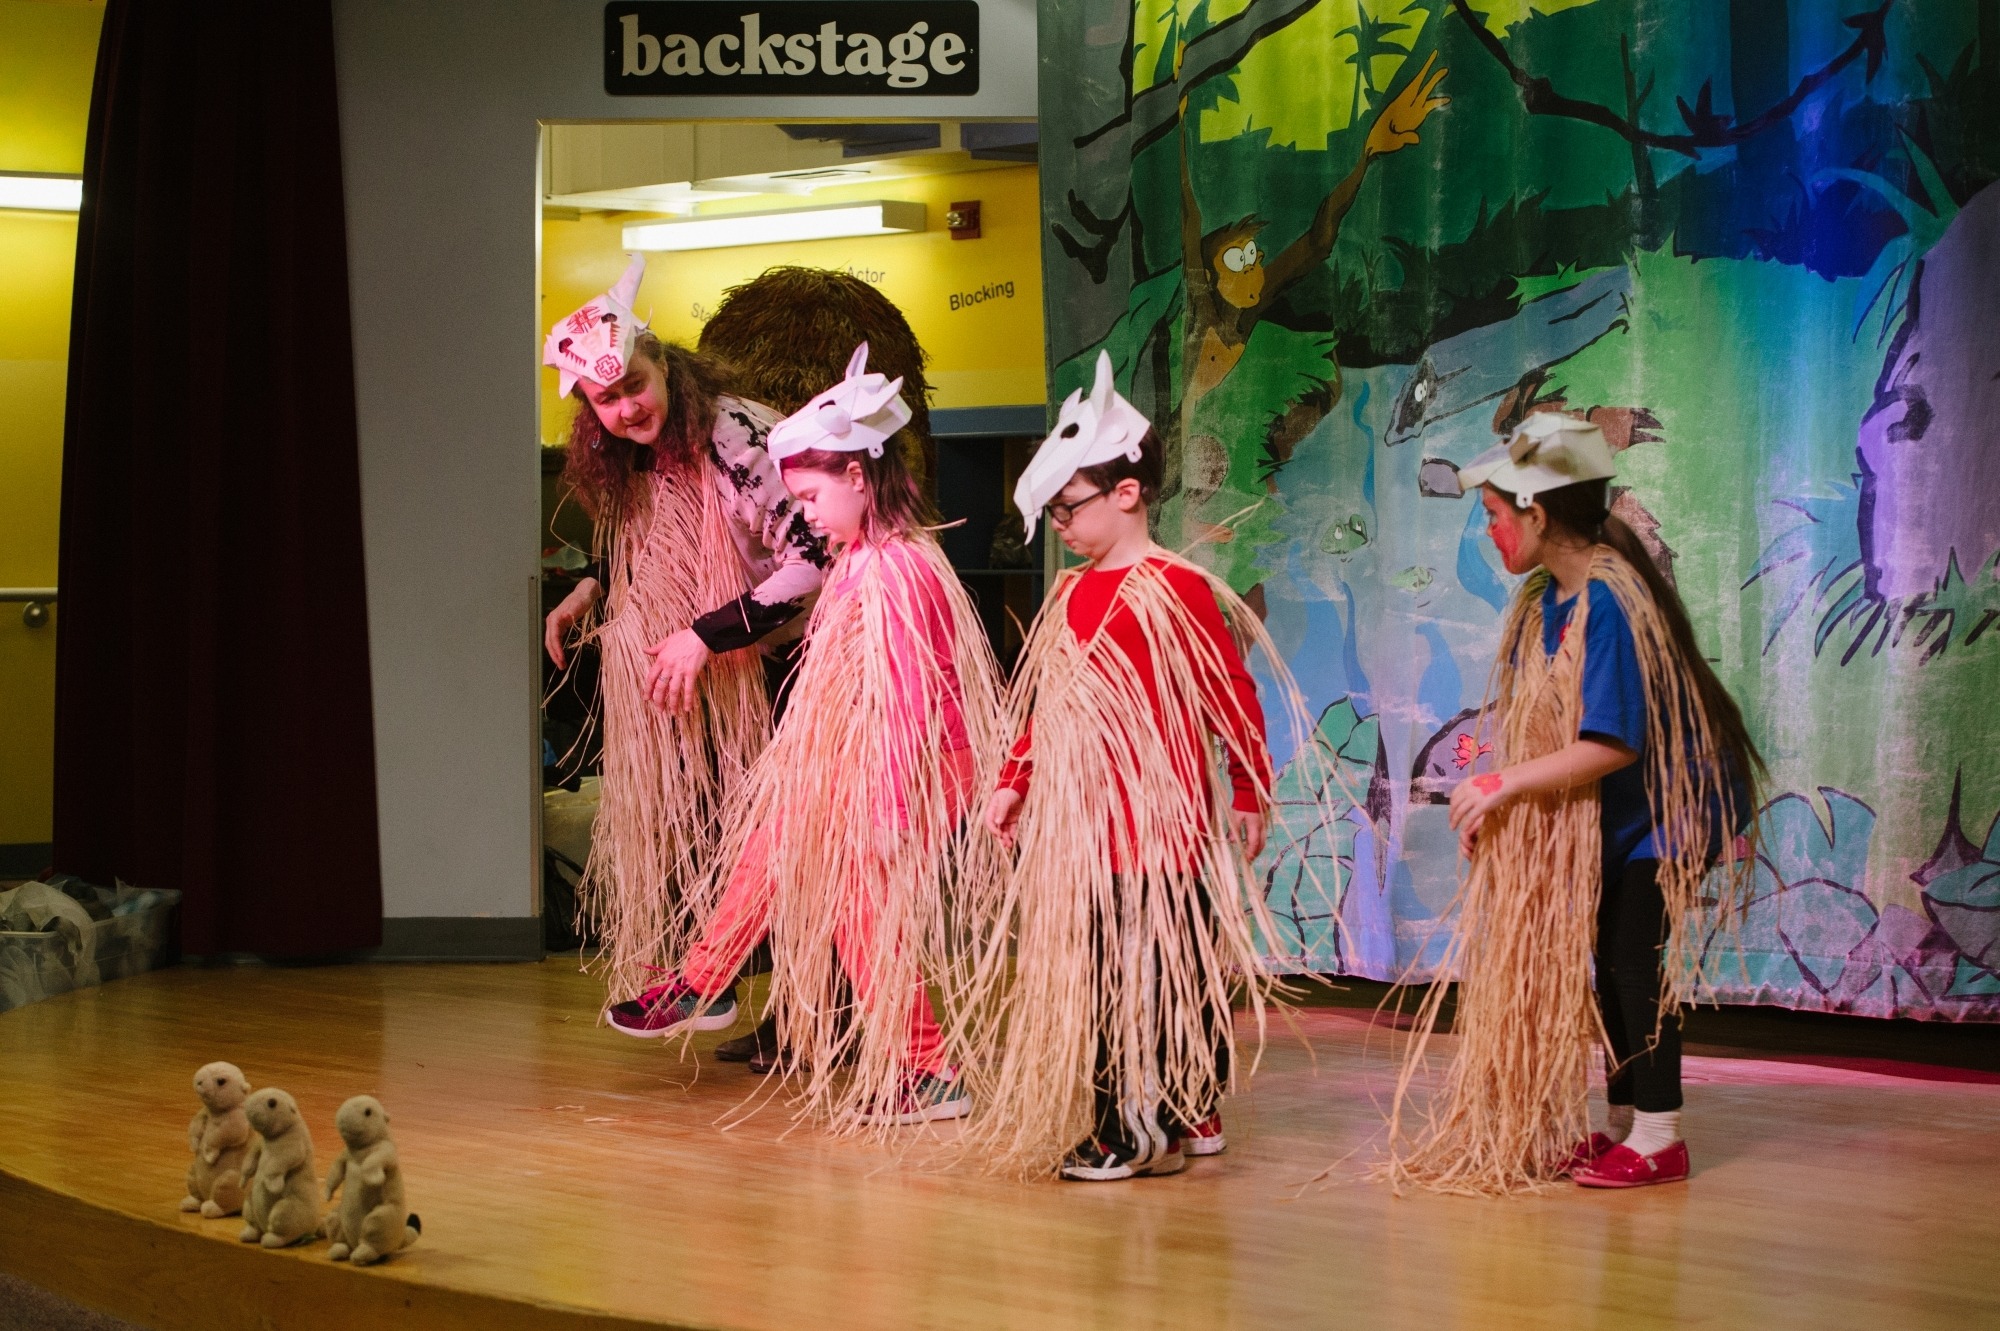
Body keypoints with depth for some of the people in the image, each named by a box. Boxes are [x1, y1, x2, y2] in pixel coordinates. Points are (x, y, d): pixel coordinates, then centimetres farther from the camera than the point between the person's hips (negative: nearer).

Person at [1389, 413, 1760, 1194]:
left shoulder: (1609, 602, -27)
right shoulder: (1546, 598, 1)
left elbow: (1611, 745, -31)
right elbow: (1526, 716, 6)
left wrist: (1502, 785, -25)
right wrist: (1491, 800, -7)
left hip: (1671, 801, -9)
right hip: (1614, 811, 9)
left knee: (1633, 955, -9)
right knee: (1607, 959, 10)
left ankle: (1658, 1140, -2)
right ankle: (1622, 1126, 19)